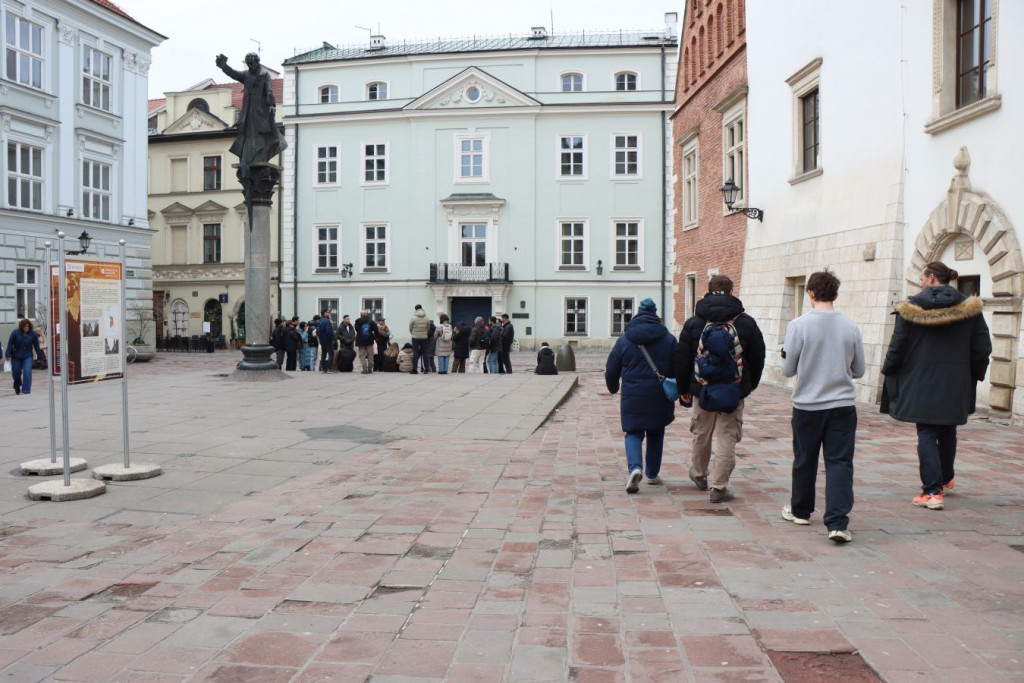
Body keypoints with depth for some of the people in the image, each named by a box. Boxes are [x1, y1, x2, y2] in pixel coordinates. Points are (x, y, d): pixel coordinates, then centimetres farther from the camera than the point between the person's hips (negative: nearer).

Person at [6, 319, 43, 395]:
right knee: (16, 373, 11)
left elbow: (37, 346, 0)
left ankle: (26, 390, -13)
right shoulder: (15, 332, -9)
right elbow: (10, 344, -7)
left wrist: (40, 357, 4)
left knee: (27, 372, -17)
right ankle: (17, 387, 41)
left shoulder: (33, 334, -6)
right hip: (16, 357, 1)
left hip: (28, 357, -1)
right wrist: (8, 355, -11)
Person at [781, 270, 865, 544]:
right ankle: (837, 523, -8)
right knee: (840, 462, 1)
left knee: (804, 460, 14)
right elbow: (859, 370, 6)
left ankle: (800, 510, 32)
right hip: (842, 404, 1)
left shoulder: (799, 325, -10)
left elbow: (788, 369, -5)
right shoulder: (850, 326, -3)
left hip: (807, 405, -1)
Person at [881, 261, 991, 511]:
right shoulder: (969, 308, 1)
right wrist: (974, 376, 15)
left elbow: (897, 347, -5)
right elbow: (982, 348, 3)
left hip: (921, 383, -3)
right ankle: (945, 480, 38)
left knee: (926, 435, 0)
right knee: (948, 432, 21)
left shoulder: (911, 308, -7)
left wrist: (888, 373, 9)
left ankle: (933, 491, -9)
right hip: (956, 384, 3)